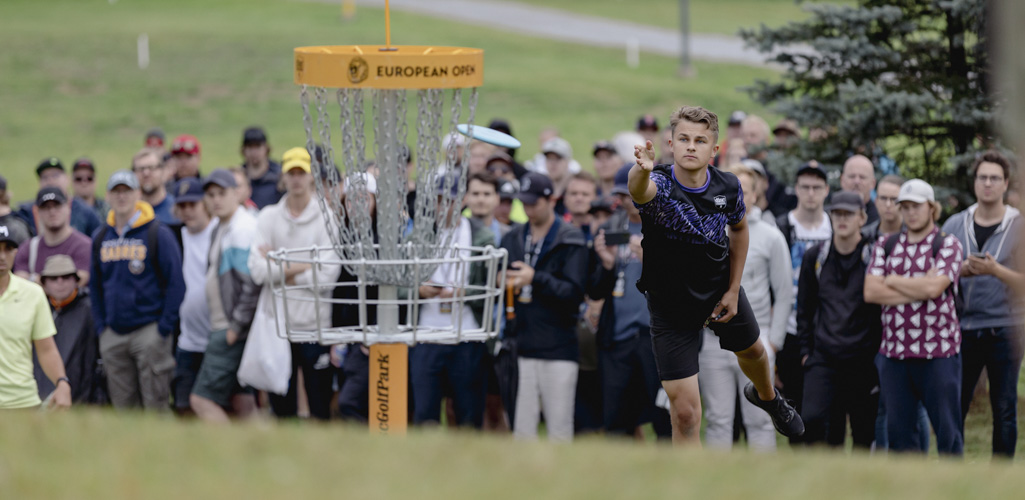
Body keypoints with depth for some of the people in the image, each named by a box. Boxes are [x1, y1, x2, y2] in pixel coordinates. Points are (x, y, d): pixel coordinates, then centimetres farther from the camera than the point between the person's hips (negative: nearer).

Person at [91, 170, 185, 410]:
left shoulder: (158, 234, -5)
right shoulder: (101, 237, 11)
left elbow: (175, 283, -6)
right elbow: (95, 284, 18)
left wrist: (164, 328, -10)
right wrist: (101, 325, 8)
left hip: (149, 330, -5)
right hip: (113, 334, 5)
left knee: (155, 405, -6)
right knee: (123, 406, 7)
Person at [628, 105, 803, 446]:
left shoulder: (728, 187, -16)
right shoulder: (660, 186, -30)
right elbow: (639, 189, -56)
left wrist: (733, 291, 1)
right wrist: (641, 171, -80)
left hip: (720, 292, 5)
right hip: (670, 303, -5)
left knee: (751, 351, 33)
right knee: (685, 413, -10)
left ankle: (766, 396, 69)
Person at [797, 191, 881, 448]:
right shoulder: (814, 257, 8)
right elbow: (804, 308, 16)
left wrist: (879, 353, 0)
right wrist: (806, 350, 10)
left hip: (863, 359, -2)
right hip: (823, 358, 2)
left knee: (863, 431, 4)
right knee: (812, 418, -16)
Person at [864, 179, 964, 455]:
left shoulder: (948, 245, 0)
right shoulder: (885, 245, 11)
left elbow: (934, 287, -15)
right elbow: (871, 291, -2)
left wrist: (892, 281, -2)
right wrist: (918, 290, -9)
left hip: (938, 352, -4)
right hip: (894, 352, 4)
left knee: (947, 430, -3)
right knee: (898, 431, 6)